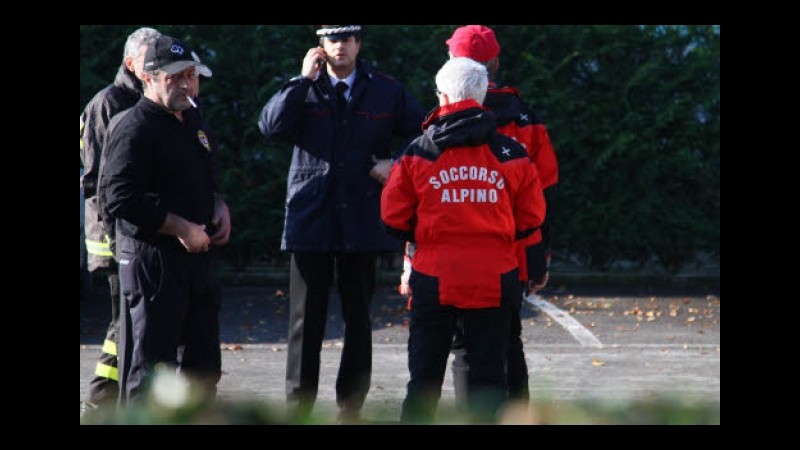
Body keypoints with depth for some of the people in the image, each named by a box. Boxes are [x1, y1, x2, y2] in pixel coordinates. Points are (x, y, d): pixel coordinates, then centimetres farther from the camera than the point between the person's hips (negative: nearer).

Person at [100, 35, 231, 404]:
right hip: (151, 259, -9)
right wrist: (181, 228, -20)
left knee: (203, 363, 13)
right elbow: (119, 199, -21)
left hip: (196, 257, 9)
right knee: (149, 364, -8)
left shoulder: (192, 126, 17)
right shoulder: (134, 129, -12)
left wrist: (220, 208, 9)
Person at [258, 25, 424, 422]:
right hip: (311, 221, -1)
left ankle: (351, 407, 17)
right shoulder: (305, 91, 4)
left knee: (358, 319, 8)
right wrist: (304, 80, -13)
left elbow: (420, 132, 16)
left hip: (362, 222, 1)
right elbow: (271, 126, -12)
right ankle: (298, 408, 7)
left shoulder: (387, 92, 7)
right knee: (306, 319, 1)